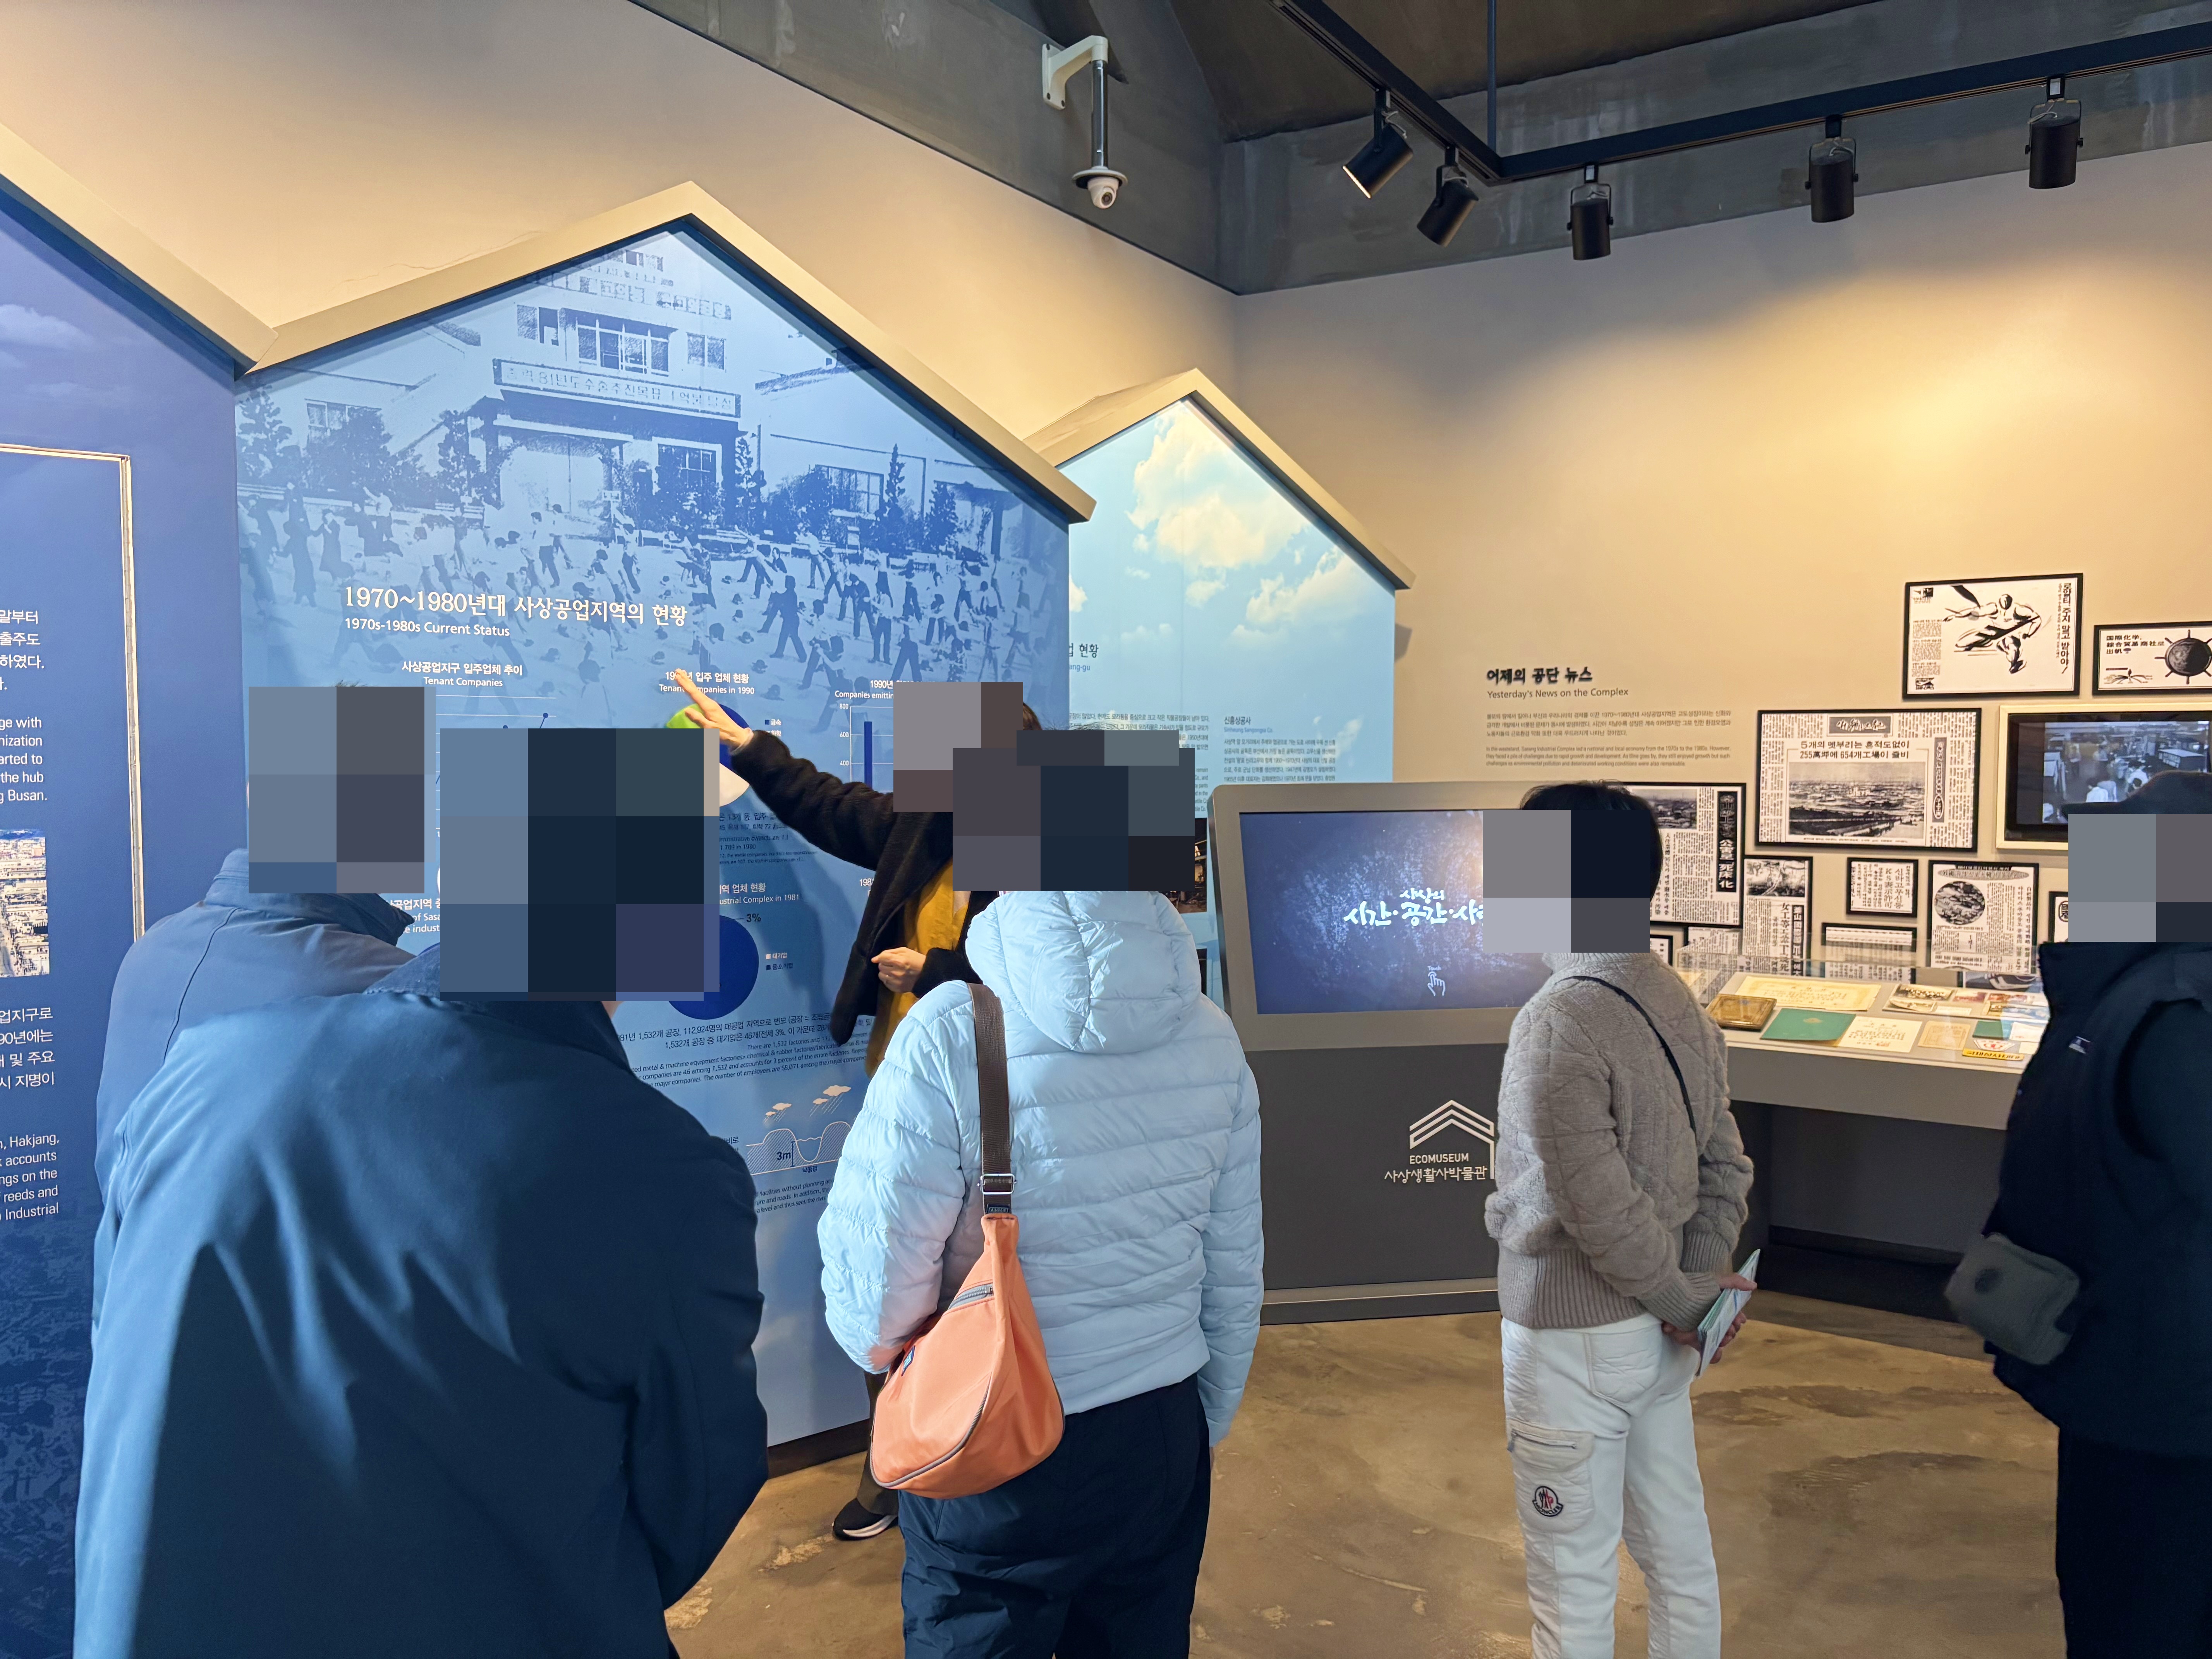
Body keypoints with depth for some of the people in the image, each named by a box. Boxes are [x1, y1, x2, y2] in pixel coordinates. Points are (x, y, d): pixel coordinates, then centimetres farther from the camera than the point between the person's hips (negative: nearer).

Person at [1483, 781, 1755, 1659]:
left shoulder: (1558, 1024, -24)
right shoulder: (1678, 1003, 3)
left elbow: (1603, 1212, -24)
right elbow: (1726, 1168, 7)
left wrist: (1687, 1299, -10)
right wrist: (1703, 1283, 1)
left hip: (1575, 1344, -8)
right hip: (1661, 1342, 8)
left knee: (1575, 1585, 8)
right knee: (1679, 1551, 22)